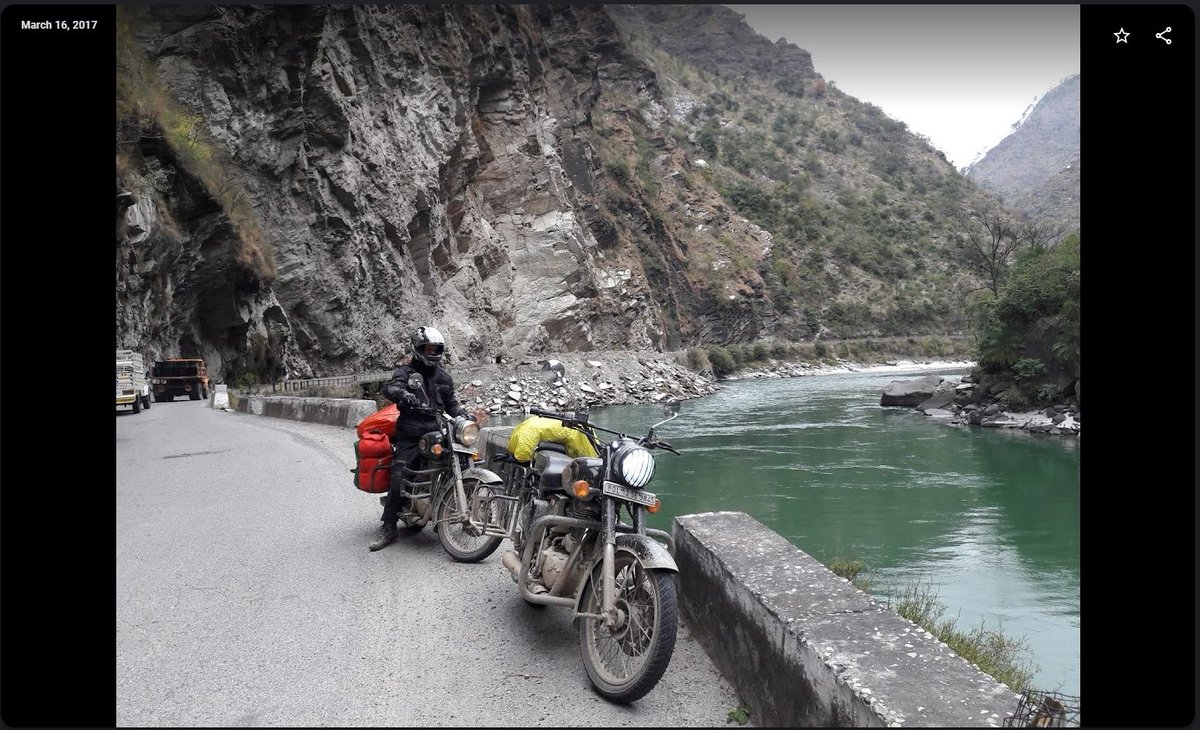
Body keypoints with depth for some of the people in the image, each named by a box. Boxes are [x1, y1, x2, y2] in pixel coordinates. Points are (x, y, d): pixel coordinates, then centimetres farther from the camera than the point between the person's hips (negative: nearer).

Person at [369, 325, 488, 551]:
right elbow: (389, 388, -17)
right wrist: (404, 395, -40)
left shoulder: (444, 376, 18)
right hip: (410, 437, -4)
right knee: (398, 479, -14)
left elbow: (452, 404, 20)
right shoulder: (406, 371, 3)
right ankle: (388, 528, -5)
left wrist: (469, 417, 2)